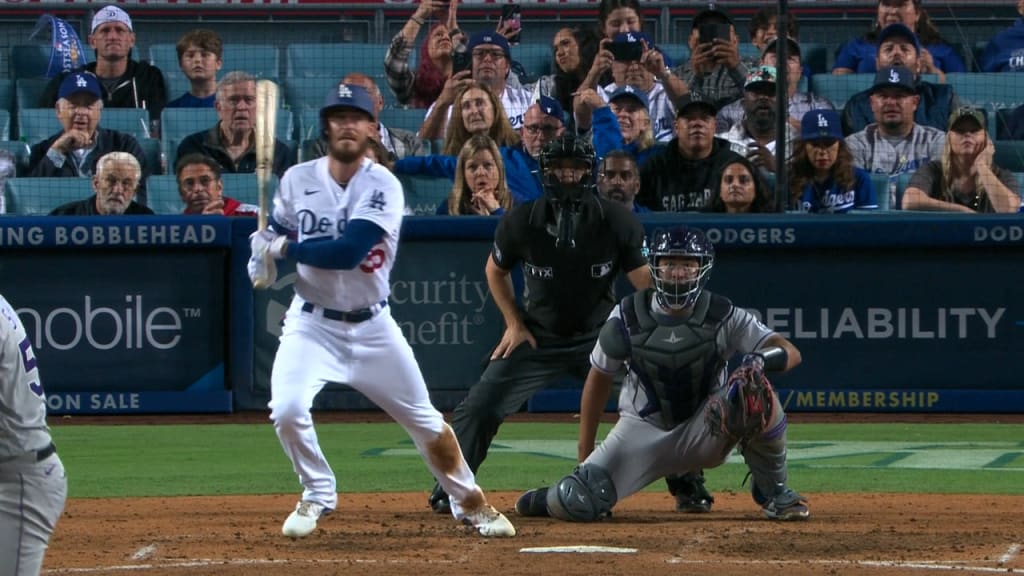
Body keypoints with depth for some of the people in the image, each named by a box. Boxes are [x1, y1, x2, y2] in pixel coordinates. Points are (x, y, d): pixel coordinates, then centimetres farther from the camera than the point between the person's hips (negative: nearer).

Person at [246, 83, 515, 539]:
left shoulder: (383, 187, -13)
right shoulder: (298, 181, -3)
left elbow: (348, 251, -25)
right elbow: (272, 236, 10)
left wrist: (284, 249, -20)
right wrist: (262, 259, -13)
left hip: (372, 326, -1)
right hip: (312, 324, 1)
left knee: (424, 420, 5)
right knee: (287, 410, -21)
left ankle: (470, 504, 26)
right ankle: (318, 495, 5)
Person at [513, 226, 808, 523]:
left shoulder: (722, 316, -13)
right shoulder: (627, 317, -10)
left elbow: (792, 353, -20)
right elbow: (599, 379, 3)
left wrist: (767, 358, -46)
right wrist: (583, 457, 3)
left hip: (704, 431, 0)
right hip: (643, 432, 0)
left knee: (753, 389, -31)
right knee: (575, 504, -21)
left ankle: (774, 492, -9)